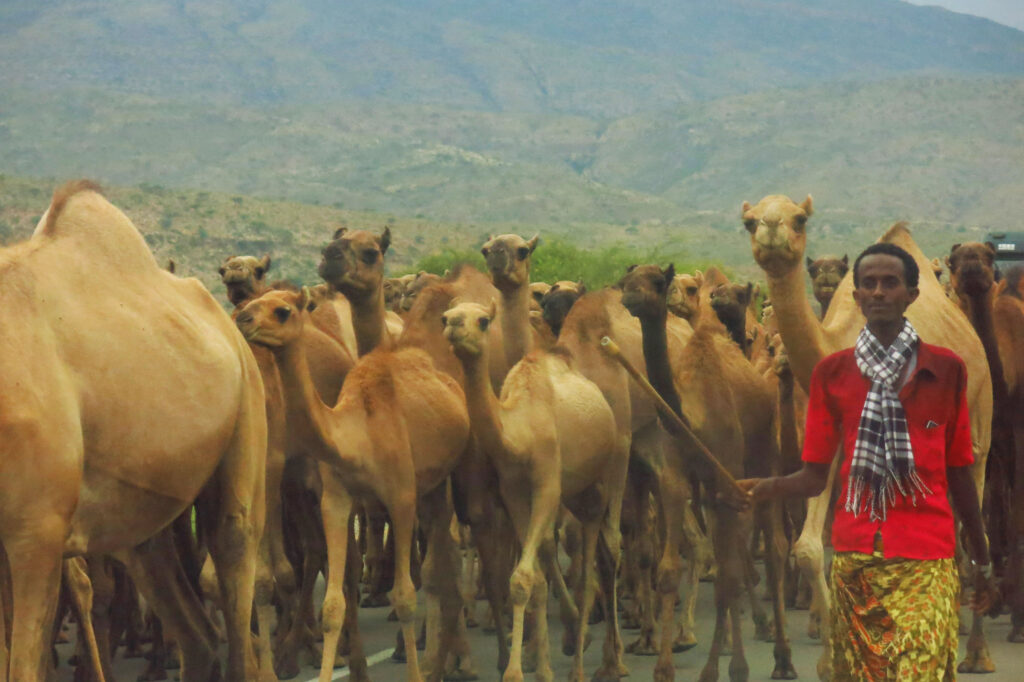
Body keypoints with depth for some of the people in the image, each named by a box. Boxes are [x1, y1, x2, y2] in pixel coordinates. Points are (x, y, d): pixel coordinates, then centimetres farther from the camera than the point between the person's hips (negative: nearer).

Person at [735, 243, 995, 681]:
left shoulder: (945, 369, 5)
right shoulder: (832, 372, 6)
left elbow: (959, 474, 10)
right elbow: (814, 476, 4)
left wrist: (982, 561, 12)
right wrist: (766, 488, -17)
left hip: (925, 561, -2)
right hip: (855, 560, 2)